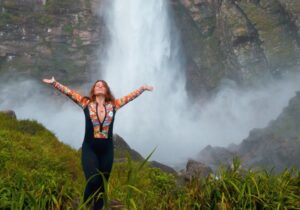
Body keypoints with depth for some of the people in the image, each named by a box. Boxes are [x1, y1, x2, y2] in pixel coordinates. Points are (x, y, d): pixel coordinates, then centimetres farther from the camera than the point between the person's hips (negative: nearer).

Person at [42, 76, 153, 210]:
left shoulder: (113, 105, 5)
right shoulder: (86, 103, 1)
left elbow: (130, 97, 12)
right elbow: (69, 92, -2)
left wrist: (143, 88, 12)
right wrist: (54, 83, -9)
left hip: (107, 150, 3)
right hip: (89, 149, -3)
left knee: (102, 185, 10)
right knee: (93, 181, -18)